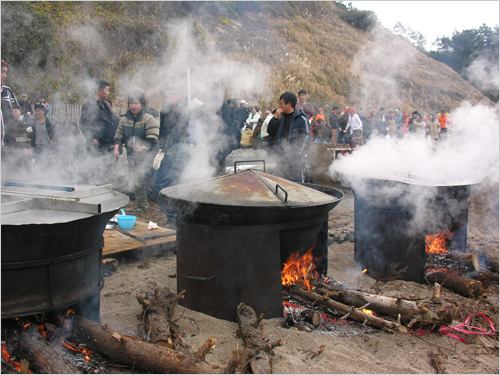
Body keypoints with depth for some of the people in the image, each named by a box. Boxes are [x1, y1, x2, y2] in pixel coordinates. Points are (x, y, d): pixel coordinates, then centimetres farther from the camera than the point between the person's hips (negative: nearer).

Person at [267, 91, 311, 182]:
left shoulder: (301, 119, -7)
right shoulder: (281, 117, 12)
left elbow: (306, 138, -9)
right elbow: (270, 132, 12)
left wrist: (297, 155, -14)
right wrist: (275, 117, -1)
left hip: (295, 161, -6)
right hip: (281, 158, 6)